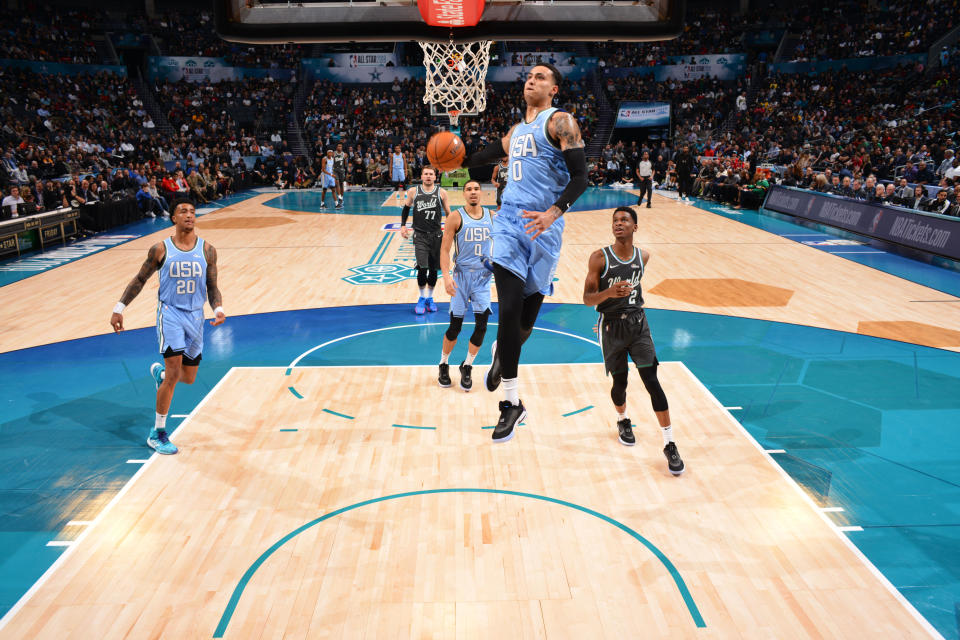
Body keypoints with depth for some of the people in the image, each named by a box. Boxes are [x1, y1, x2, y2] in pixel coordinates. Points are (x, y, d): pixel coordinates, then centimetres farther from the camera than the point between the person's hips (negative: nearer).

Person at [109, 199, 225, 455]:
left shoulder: (207, 250, 0)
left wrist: (218, 309, -15)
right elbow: (140, 280, 6)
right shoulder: (161, 249, -4)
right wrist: (119, 308, 2)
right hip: (170, 313, -3)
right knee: (174, 373, -14)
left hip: (195, 316, 3)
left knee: (189, 378, 11)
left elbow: (212, 288, 3)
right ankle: (157, 433, 0)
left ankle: (159, 372, 48)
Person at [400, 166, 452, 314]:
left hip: (436, 235, 1)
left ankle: (429, 298, 26)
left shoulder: (441, 192, -1)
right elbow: (406, 207, 17)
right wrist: (403, 225, 7)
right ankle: (422, 298, 9)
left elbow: (448, 214, 7)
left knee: (433, 269, 7)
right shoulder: (413, 191, 1)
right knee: (422, 268, -12)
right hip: (420, 235, -1)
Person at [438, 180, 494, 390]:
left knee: (482, 323, -5)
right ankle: (444, 365, 24)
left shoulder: (491, 216, 6)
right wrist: (446, 276, -19)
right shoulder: (456, 217, -5)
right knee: (455, 325, 1)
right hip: (462, 275, -3)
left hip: (483, 276, 3)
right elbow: (445, 249, -8)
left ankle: (467, 367, 14)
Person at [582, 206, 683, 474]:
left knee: (652, 381, -8)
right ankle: (622, 421, 40)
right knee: (620, 384, 6)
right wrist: (608, 293, -31)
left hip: (637, 323, 2)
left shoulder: (643, 256, 1)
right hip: (611, 327, -2)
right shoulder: (599, 258, -10)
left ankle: (669, 444, -1)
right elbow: (587, 298, -14)